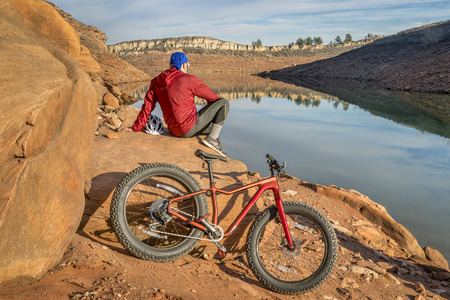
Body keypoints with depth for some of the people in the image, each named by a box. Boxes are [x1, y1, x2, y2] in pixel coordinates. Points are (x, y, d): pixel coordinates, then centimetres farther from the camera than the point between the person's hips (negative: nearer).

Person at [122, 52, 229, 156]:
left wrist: (136, 127, 19)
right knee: (224, 103, 1)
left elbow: (147, 106, 9)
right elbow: (212, 97, 1)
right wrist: (211, 110, 22)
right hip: (191, 126, -8)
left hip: (175, 131, 8)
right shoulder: (189, 79, -8)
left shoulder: (156, 82, 8)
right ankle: (212, 138, -4)